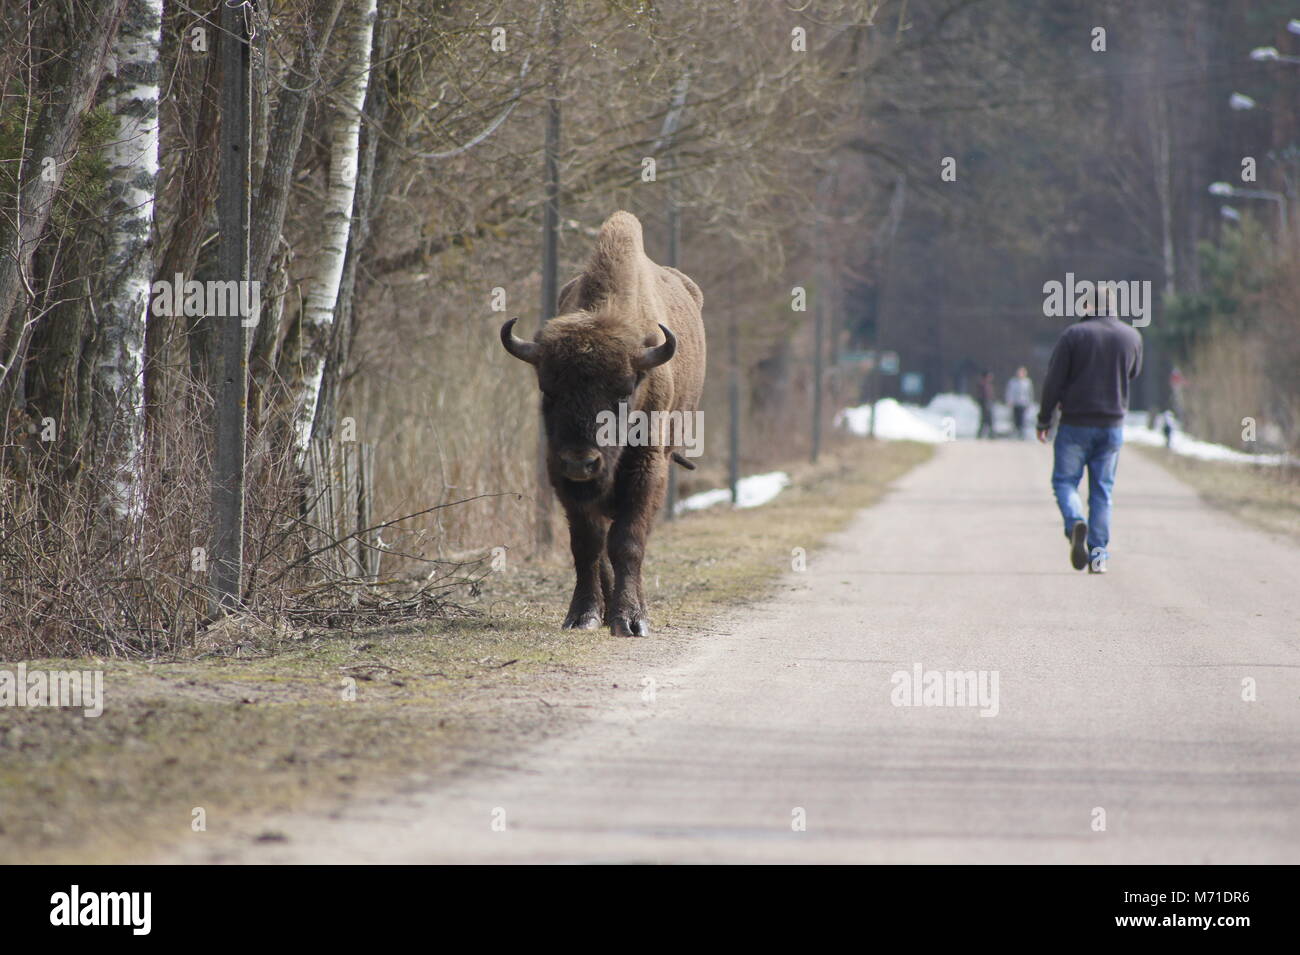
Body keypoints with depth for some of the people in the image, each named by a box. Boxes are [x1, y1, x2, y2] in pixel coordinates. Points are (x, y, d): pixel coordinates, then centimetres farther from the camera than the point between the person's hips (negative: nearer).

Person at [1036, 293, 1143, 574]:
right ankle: (1099, 553, 3)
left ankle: (1075, 522, -23)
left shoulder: (1073, 335, -8)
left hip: (1076, 424, -3)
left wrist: (1044, 419, 1)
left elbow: (1053, 381, -8)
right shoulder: (1132, 336, 2)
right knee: (1102, 490, 9)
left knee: (1064, 480, 6)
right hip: (1113, 424, 3)